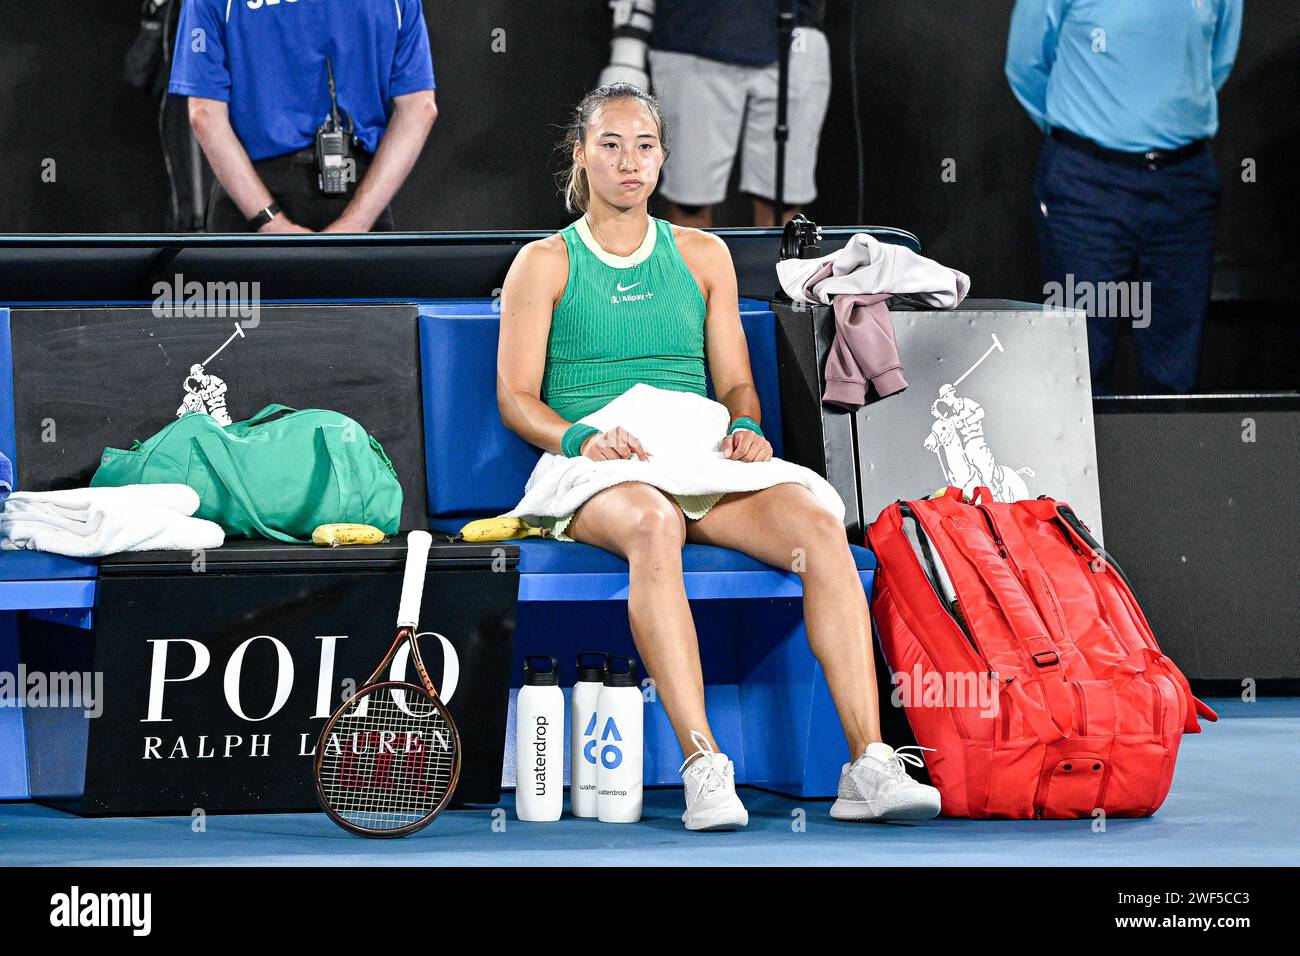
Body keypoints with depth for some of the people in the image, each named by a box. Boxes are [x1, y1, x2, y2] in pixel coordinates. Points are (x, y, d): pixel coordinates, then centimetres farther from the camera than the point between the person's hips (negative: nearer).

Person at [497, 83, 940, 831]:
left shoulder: (704, 256, 22)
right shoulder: (544, 263, 13)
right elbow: (517, 397, 5)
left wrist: (744, 427, -4)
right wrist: (579, 437, -15)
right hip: (597, 475, -3)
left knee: (818, 524, -29)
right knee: (652, 526, -42)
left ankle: (869, 764, -38)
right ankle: (704, 769, -48)